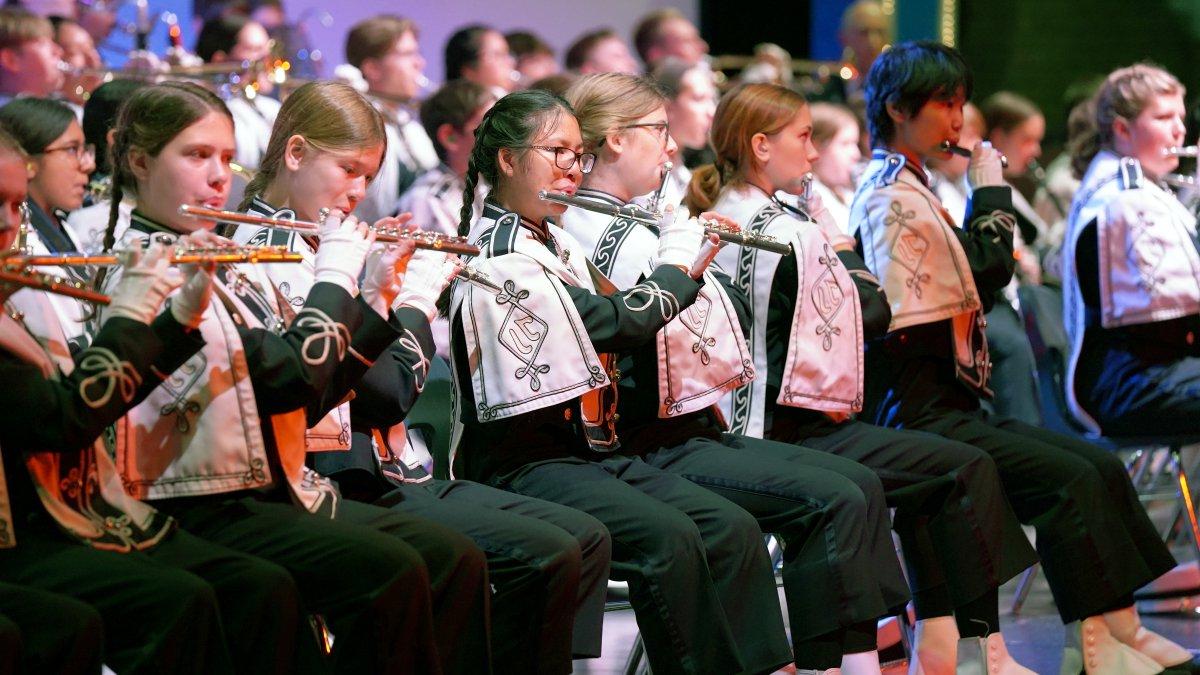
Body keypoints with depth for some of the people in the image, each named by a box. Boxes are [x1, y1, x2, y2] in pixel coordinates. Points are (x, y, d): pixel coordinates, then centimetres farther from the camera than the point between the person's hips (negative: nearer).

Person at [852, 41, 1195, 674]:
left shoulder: (907, 189, 20)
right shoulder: (892, 197, -11)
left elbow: (976, 282, 17)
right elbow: (988, 268, -13)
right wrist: (991, 190, 1)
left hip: (943, 400, 10)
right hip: (918, 411, -10)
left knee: (1100, 466, 2)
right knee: (1070, 477, -21)